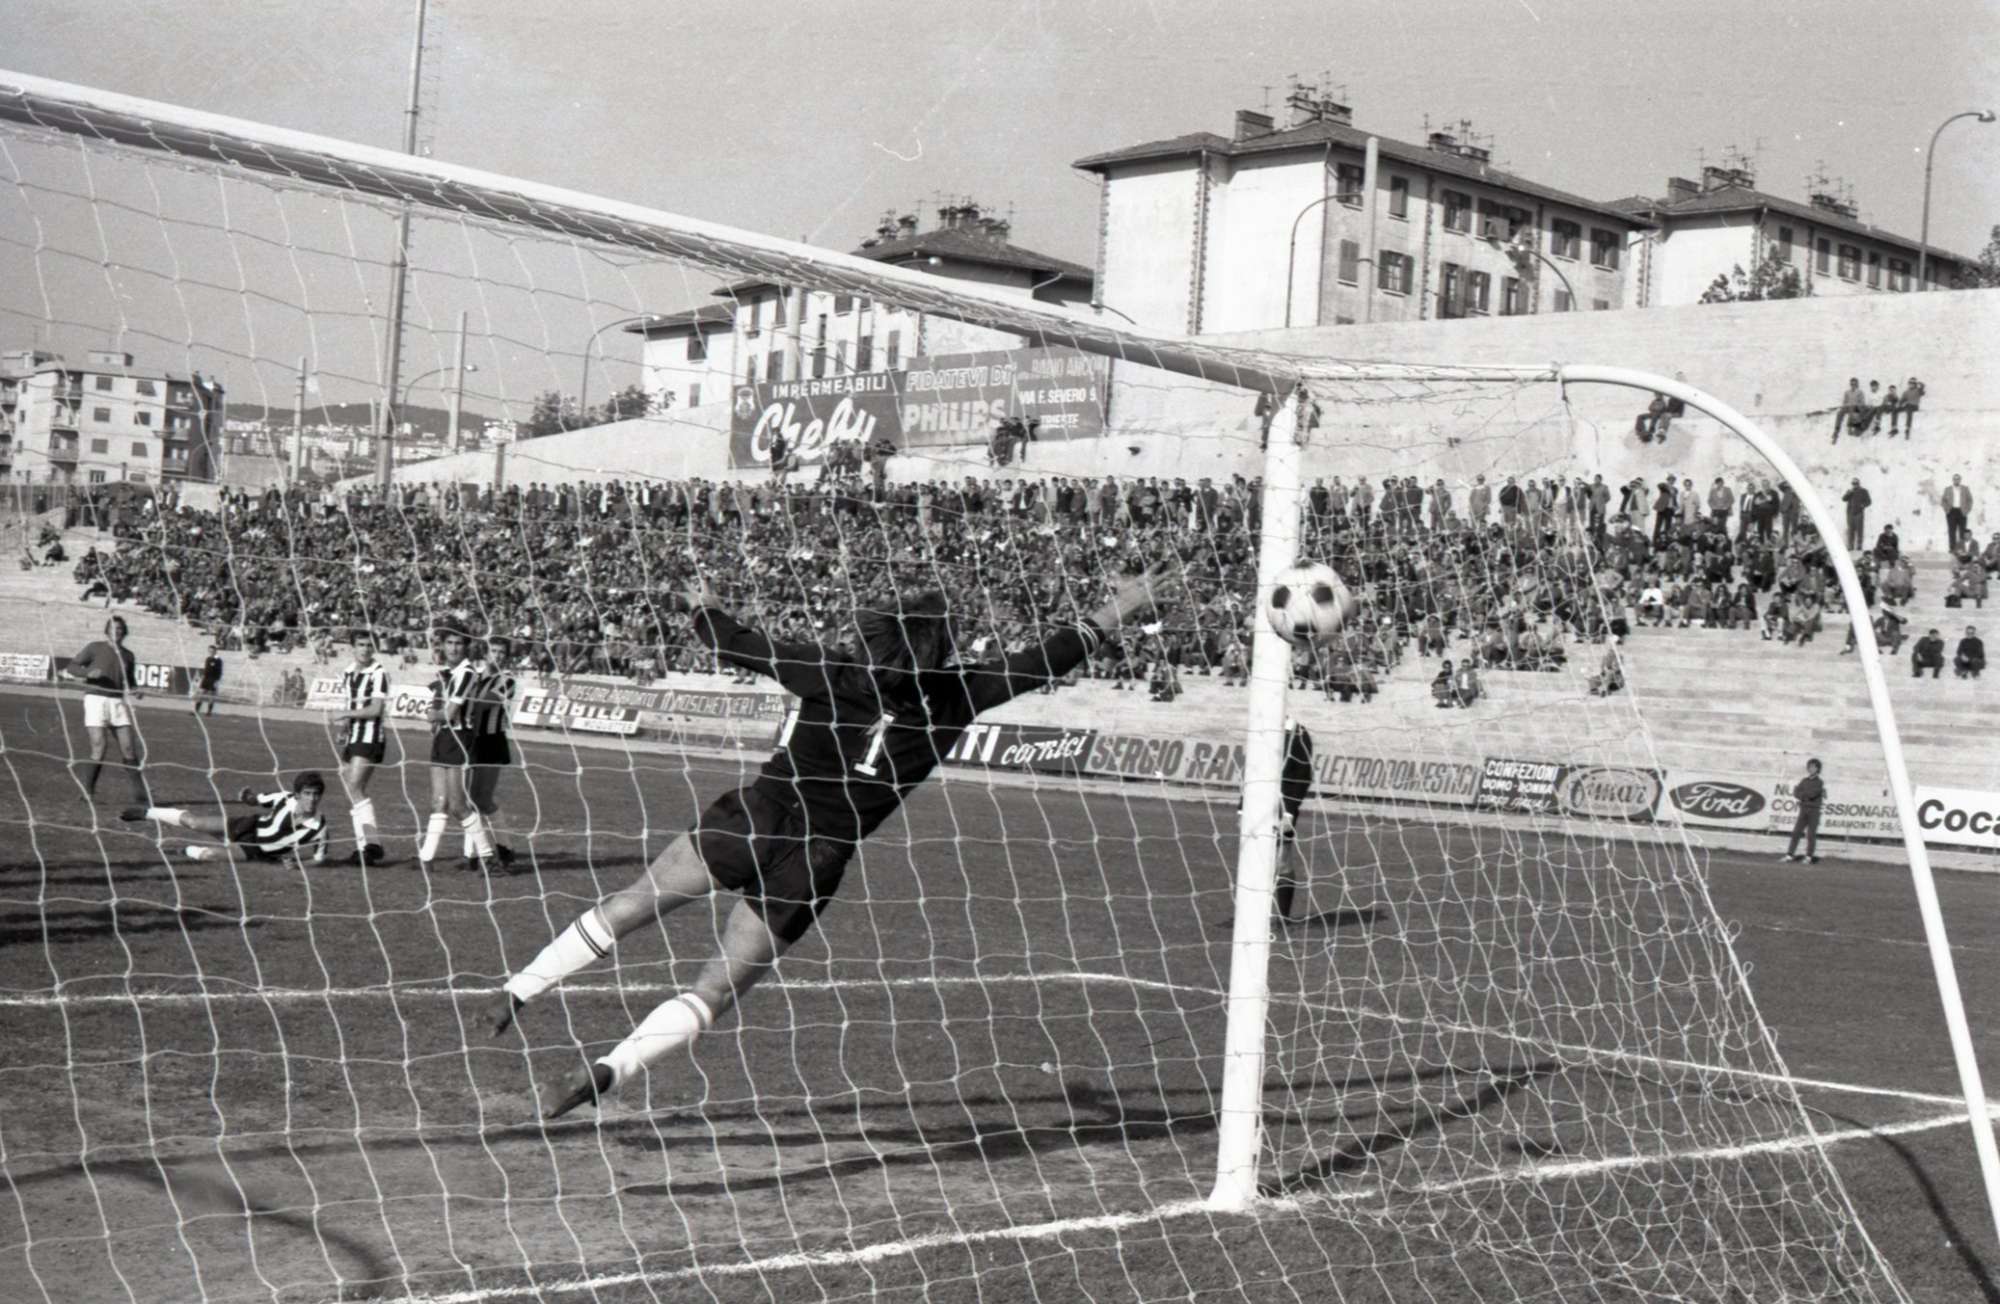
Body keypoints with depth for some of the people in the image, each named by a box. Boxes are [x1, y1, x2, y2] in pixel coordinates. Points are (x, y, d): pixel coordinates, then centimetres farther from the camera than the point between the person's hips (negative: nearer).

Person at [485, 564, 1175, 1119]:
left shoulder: (831, 669, -5)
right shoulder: (951, 700, -6)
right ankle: (607, 1070, -9)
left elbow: (737, 644, 6)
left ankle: (515, 993, 19)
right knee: (716, 990, 5)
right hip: (812, 863, 0)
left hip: (753, 817, 1)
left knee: (626, 906, 18)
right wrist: (1109, 618, 17)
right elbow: (1037, 665, 5)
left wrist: (703, 608, 26)